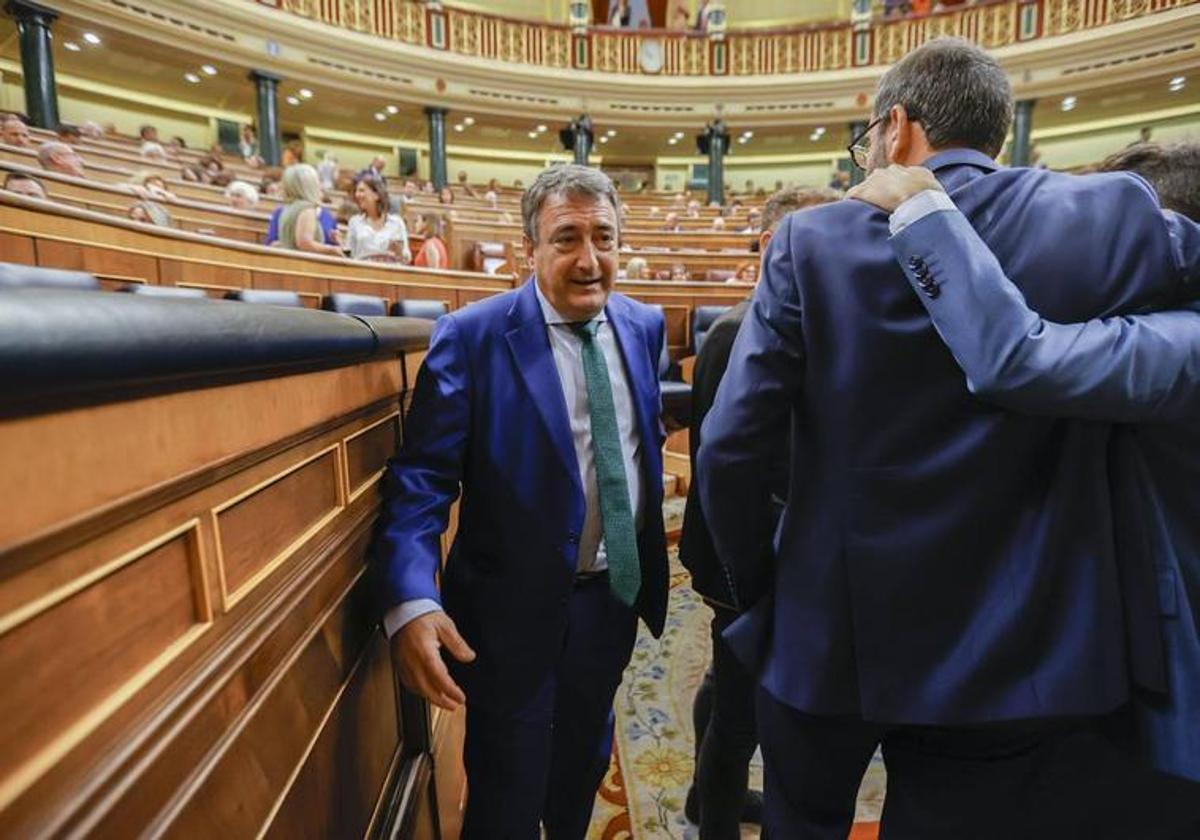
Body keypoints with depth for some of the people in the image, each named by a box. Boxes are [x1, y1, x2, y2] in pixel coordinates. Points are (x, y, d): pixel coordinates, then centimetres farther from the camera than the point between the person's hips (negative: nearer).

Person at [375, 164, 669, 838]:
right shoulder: (471, 337, -17)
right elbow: (423, 476, -19)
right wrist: (413, 599, -31)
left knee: (585, 767, 29)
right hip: (516, 608, -5)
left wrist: (652, 557, 8)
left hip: (616, 592, 6)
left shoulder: (645, 325, -1)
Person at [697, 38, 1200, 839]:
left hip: (826, 630, 0)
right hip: (1016, 650, 1)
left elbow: (730, 448, -15)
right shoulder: (1115, 211, -6)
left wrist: (758, 585, 0)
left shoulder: (813, 240, -11)